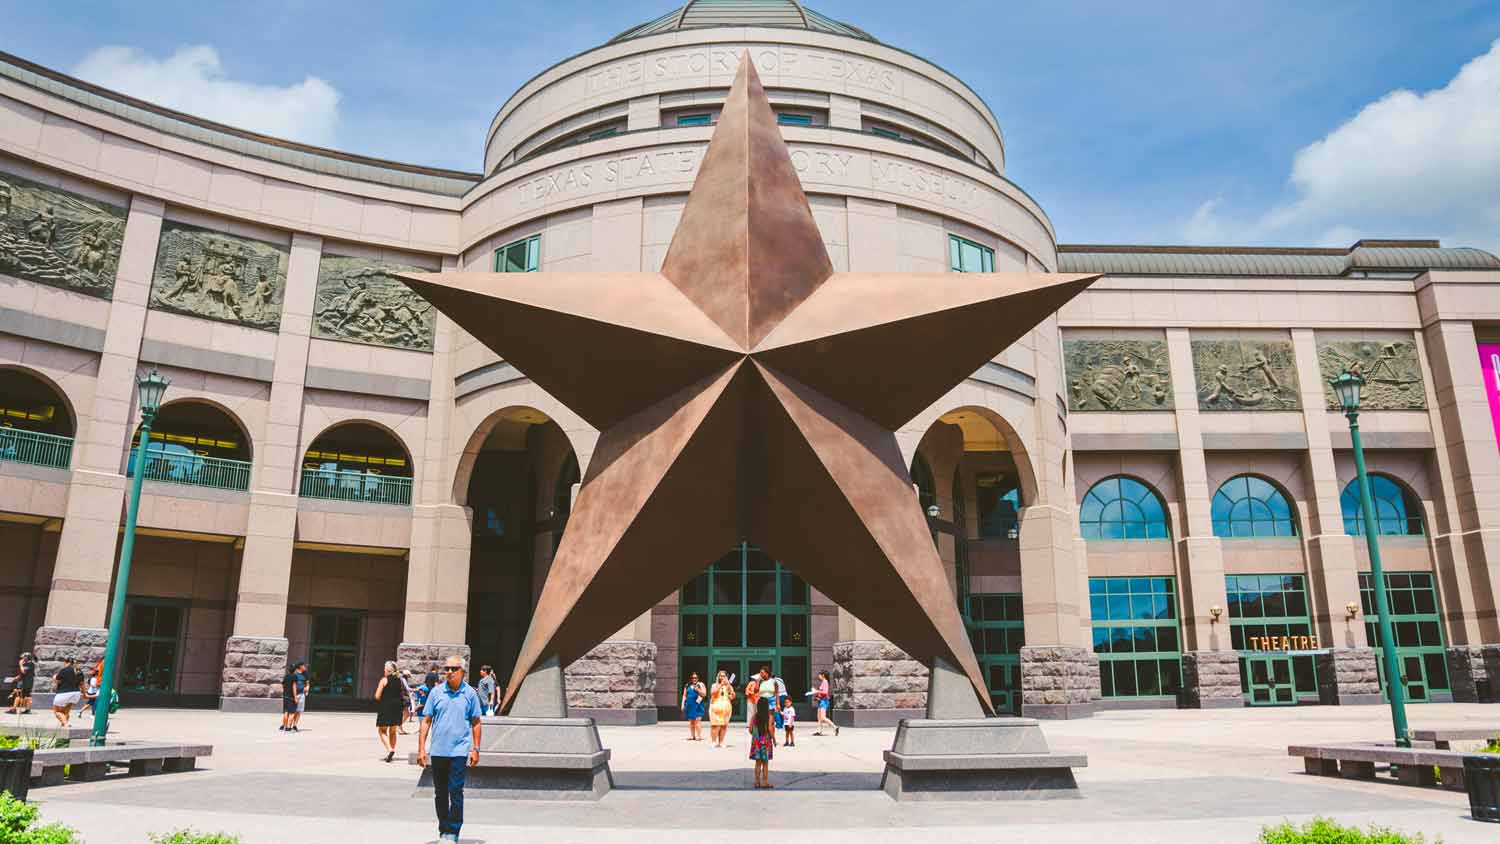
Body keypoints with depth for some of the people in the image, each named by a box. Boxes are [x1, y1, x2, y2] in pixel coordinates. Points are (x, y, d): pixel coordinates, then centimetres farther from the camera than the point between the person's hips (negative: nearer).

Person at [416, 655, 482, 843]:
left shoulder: (470, 693, 1)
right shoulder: (436, 692, 4)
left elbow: (475, 722, 6)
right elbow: (426, 721, 7)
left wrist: (476, 749, 1)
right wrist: (421, 748, 1)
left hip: (459, 751, -3)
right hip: (437, 750, 3)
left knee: (455, 792, -8)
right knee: (440, 794, 11)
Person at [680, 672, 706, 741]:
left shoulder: (700, 684, 4)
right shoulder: (687, 686, 13)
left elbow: (704, 694, -3)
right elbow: (684, 696, 16)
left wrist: (698, 690, -16)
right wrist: (683, 704, 8)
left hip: (698, 705, -4)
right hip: (689, 705, 4)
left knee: (697, 720, -13)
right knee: (691, 721, 7)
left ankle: (699, 736, -13)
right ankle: (692, 736, 14)